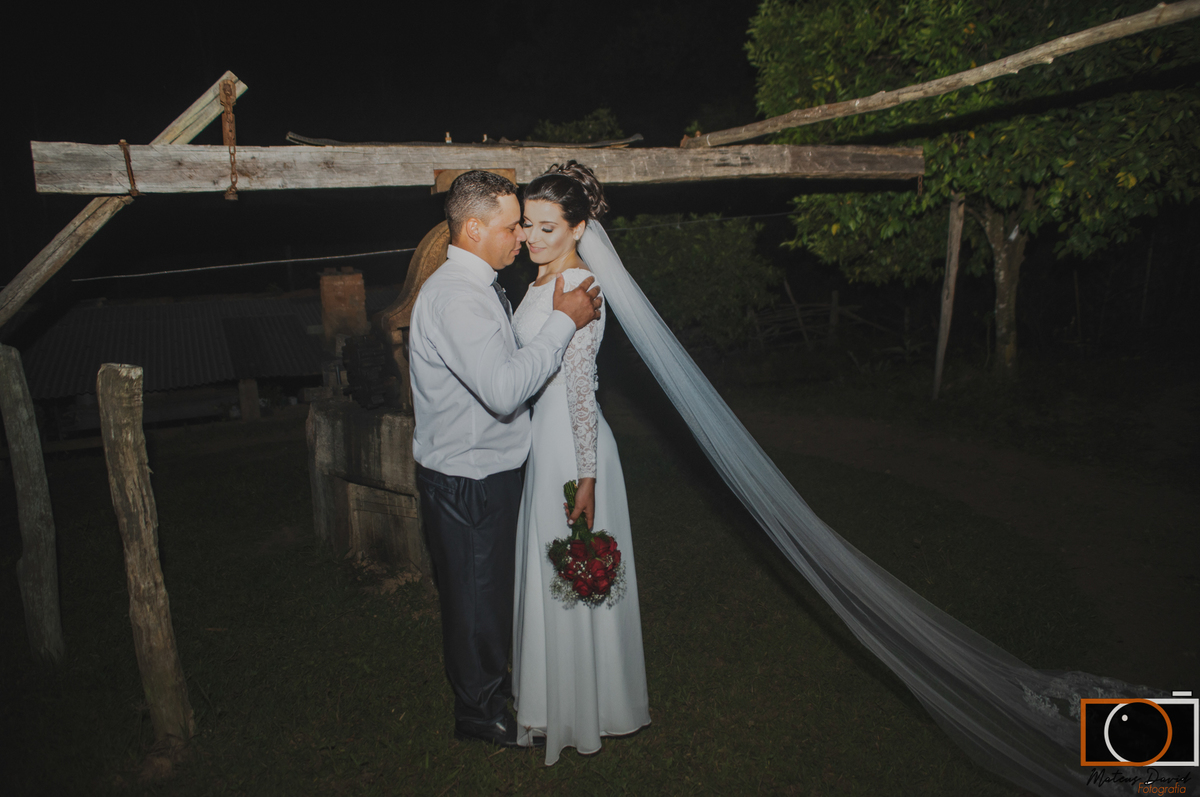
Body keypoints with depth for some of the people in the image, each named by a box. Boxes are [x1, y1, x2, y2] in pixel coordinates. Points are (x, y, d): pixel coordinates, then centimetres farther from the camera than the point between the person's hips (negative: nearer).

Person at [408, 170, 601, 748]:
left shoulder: (479, 285, 10)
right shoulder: (455, 295, -25)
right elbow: (504, 388, -35)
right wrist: (563, 320, -27)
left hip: (489, 468, 10)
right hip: (465, 479, -10)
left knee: (493, 586, 24)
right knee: (476, 592, 8)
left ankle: (491, 682, 45)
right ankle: (478, 709, 30)